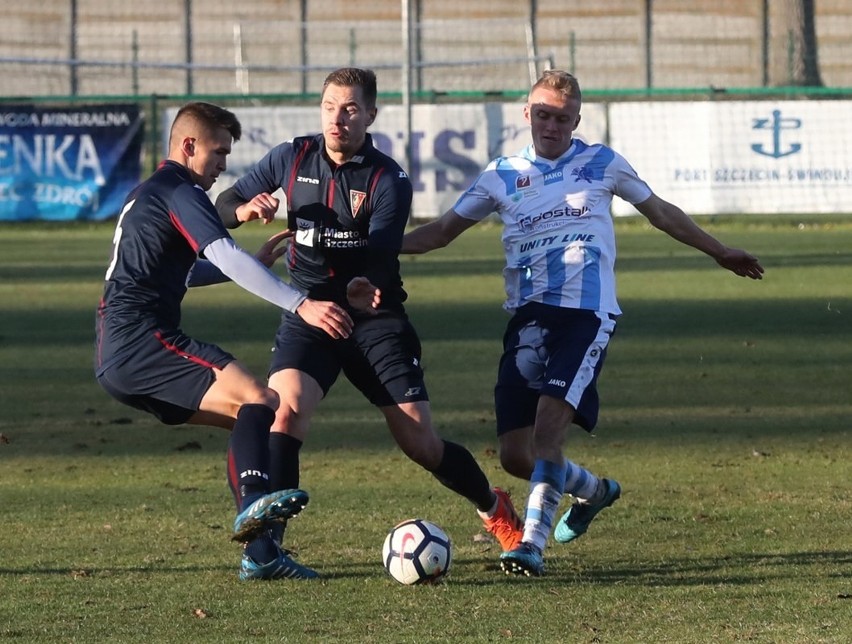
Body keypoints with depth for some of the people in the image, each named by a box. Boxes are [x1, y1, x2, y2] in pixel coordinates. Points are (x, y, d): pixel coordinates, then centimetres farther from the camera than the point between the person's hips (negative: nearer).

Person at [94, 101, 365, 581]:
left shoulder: (148, 195, 28)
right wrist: (302, 305, -28)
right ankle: (255, 501, -48)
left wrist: (255, 264, 35)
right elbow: (226, 257, -21)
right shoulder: (179, 192, -6)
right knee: (259, 400, -24)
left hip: (117, 357, 10)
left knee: (250, 417, 13)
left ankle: (260, 552, 4)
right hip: (141, 339, -10)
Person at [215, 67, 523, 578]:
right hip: (309, 313, 2)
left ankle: (495, 508, 29)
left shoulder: (388, 180, -9)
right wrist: (245, 209, -14)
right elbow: (224, 205, 9)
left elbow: (379, 258, -19)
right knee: (287, 409, -26)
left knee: (422, 444, 0)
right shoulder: (292, 159, 1)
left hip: (376, 321, -2)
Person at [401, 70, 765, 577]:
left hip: (586, 313, -3)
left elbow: (660, 212, 21)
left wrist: (721, 253, 29)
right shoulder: (503, 175, 12)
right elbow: (442, 231, 15)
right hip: (528, 316, 3)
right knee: (515, 454, -1)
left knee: (548, 425, -23)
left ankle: (533, 543, -23)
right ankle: (594, 490, 29)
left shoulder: (602, 164, 9)